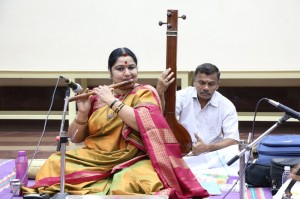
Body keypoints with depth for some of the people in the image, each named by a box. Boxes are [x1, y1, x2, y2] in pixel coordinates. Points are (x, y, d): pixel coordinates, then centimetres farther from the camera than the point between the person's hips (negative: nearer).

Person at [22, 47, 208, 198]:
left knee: (127, 182, -37)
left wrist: (113, 101, -14)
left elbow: (144, 124, -19)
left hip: (131, 160, -3)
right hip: (94, 158, 4)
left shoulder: (146, 92, 2)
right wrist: (83, 113, -9)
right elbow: (75, 138, 10)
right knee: (55, 164, -20)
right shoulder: (98, 95, 10)